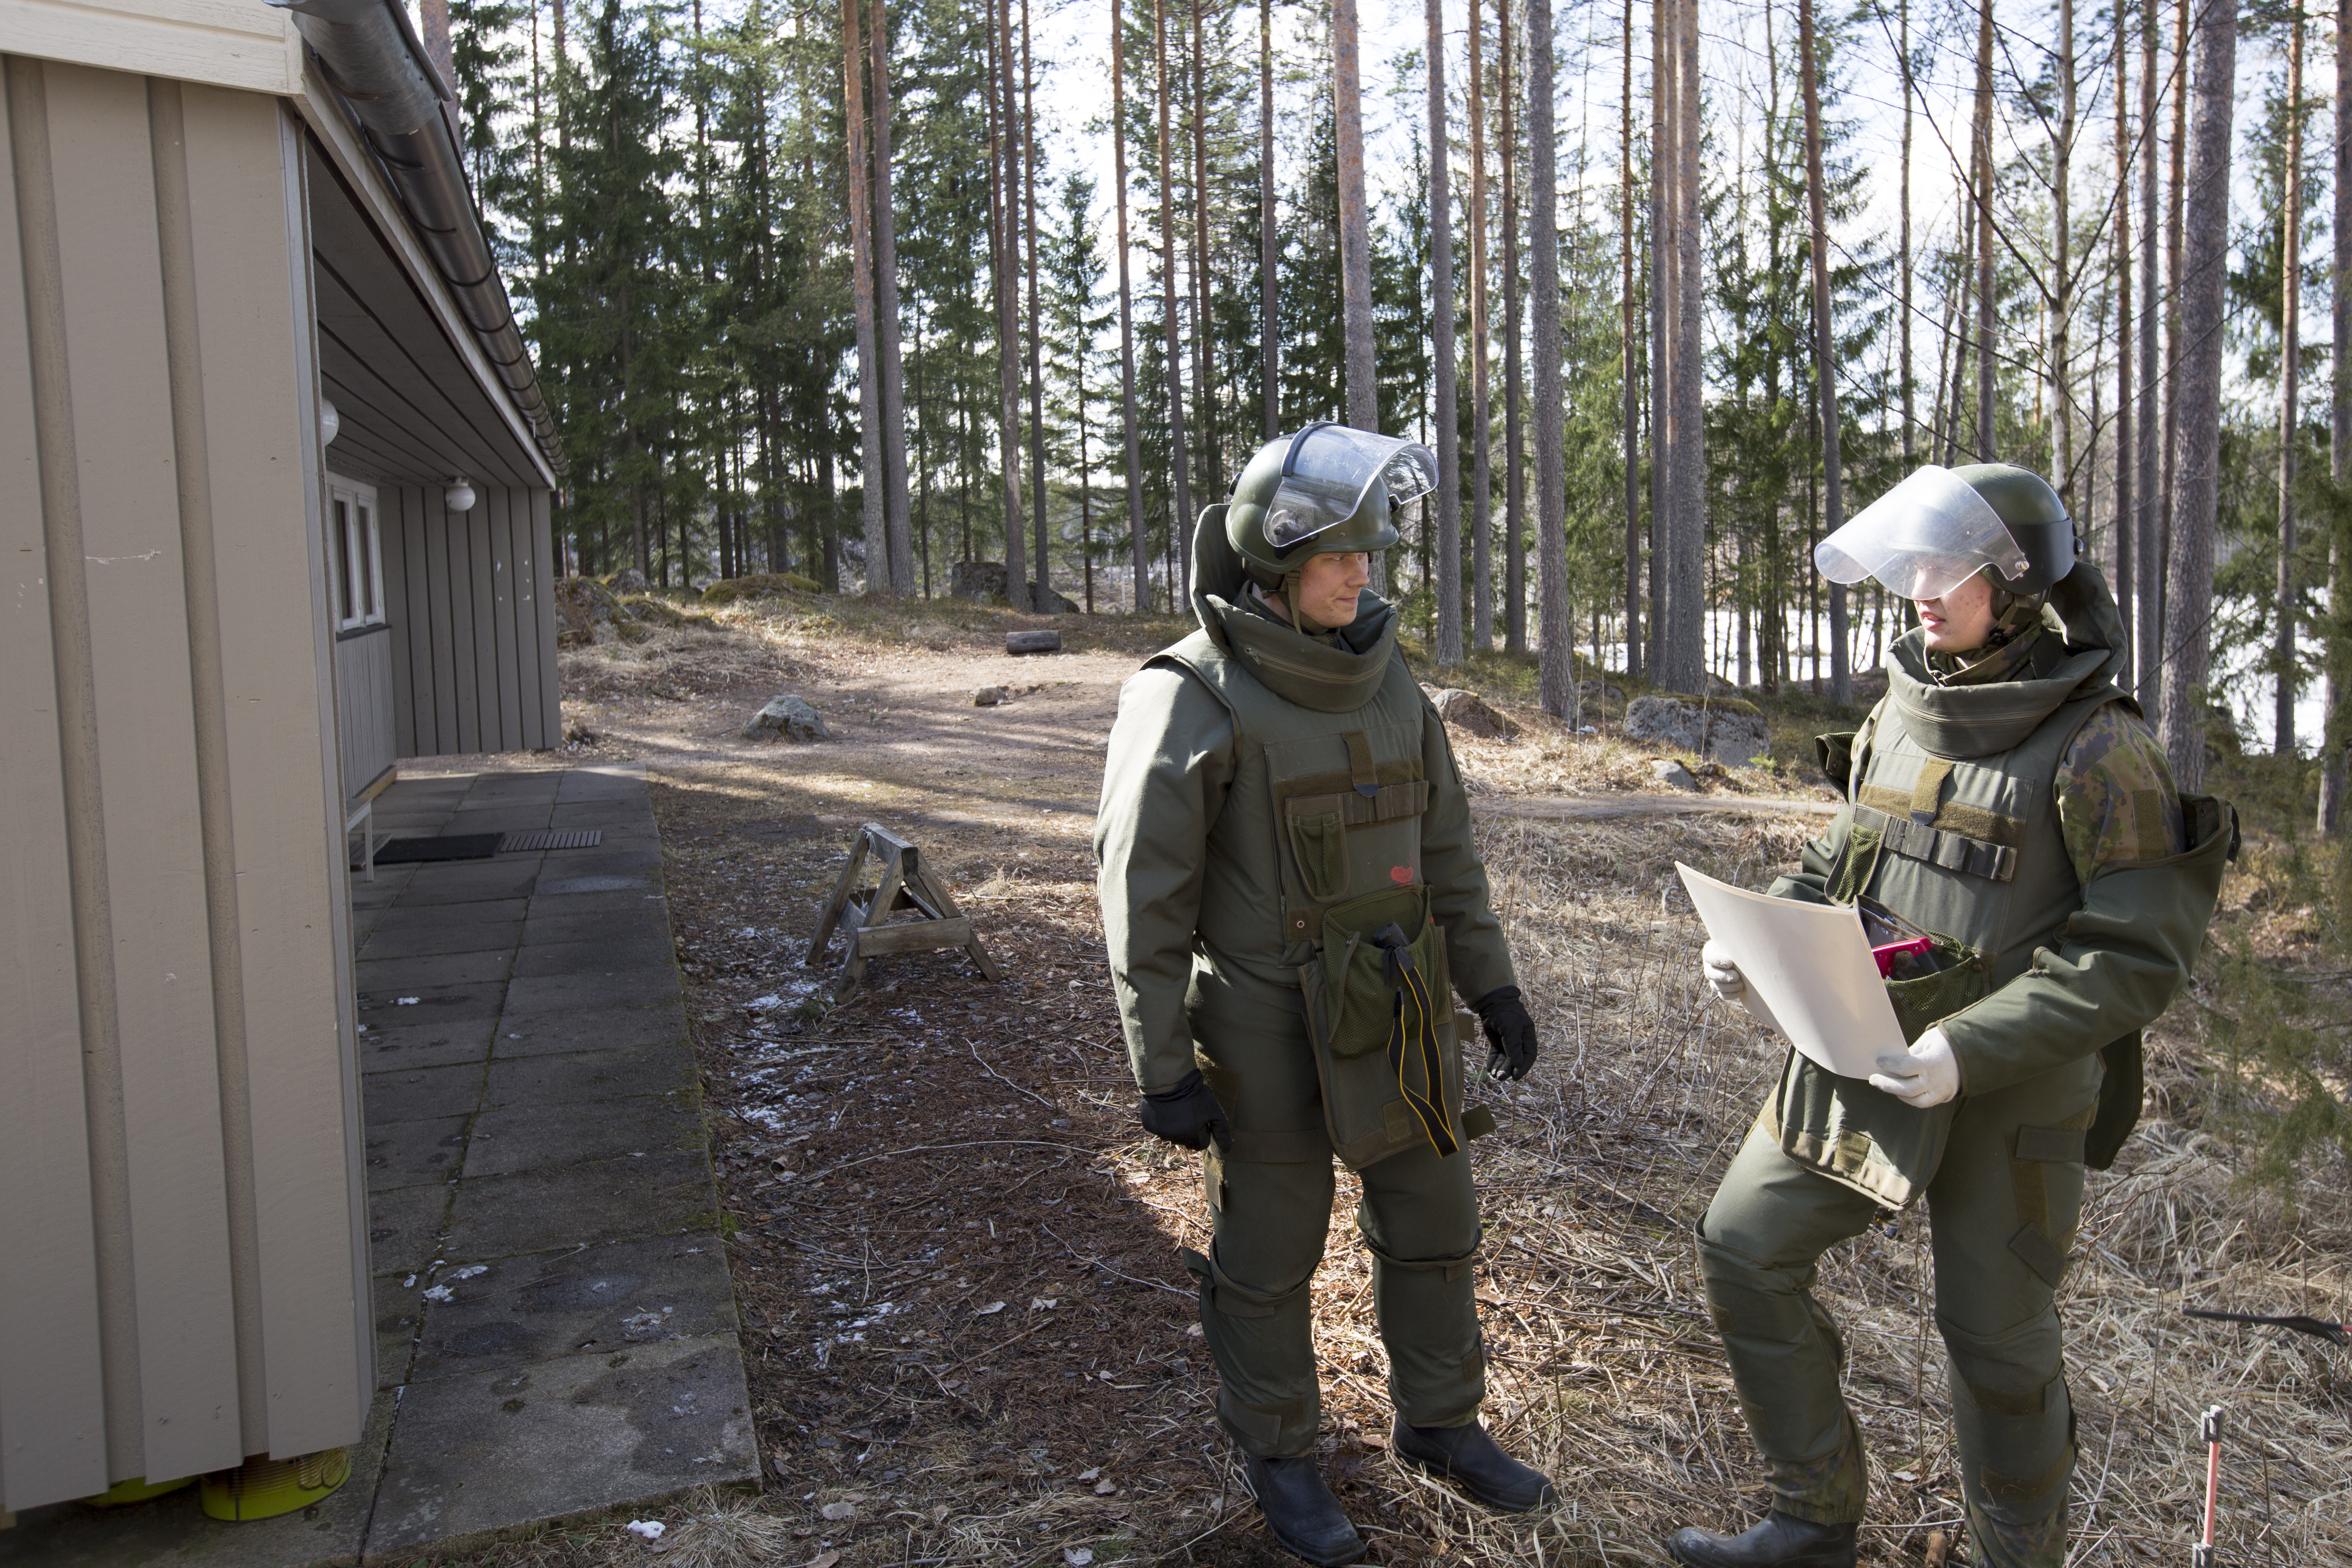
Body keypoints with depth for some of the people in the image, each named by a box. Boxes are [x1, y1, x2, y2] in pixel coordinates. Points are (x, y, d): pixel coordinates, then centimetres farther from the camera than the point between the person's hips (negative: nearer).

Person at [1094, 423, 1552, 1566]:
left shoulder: (1383, 679, 2)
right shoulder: (1191, 697, -16)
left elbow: (1442, 846, 10)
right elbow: (1144, 896, -14)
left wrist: (1493, 987, 9)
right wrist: (1161, 1072, -14)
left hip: (1395, 1018, 6)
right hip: (1269, 1029, -6)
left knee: (1431, 1225, 17)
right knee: (1269, 1255, 11)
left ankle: (1439, 1424, 40)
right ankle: (1277, 1457, 34)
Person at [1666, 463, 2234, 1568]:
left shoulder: (2097, 746, -16)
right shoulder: (1903, 711, 4)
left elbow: (2140, 953, -19)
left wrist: (1971, 1047, -27)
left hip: (2010, 1092, -6)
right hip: (1860, 1059, 6)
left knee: (1994, 1335, 8)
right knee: (1744, 1246, 6)